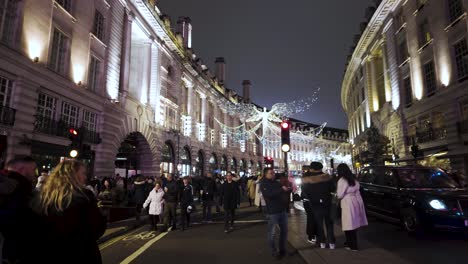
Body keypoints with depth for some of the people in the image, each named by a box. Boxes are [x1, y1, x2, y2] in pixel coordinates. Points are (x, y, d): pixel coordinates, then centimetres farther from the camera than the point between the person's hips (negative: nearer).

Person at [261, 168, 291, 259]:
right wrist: (281, 189, -29)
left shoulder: (276, 182, 10)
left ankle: (282, 249, 30)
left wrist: (289, 189, -5)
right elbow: (269, 194, -26)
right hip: (272, 212, -7)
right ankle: (274, 252, 15)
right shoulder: (264, 184, -9)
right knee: (272, 233, 2)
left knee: (284, 230, 15)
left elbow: (284, 192, 18)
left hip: (282, 210, 7)